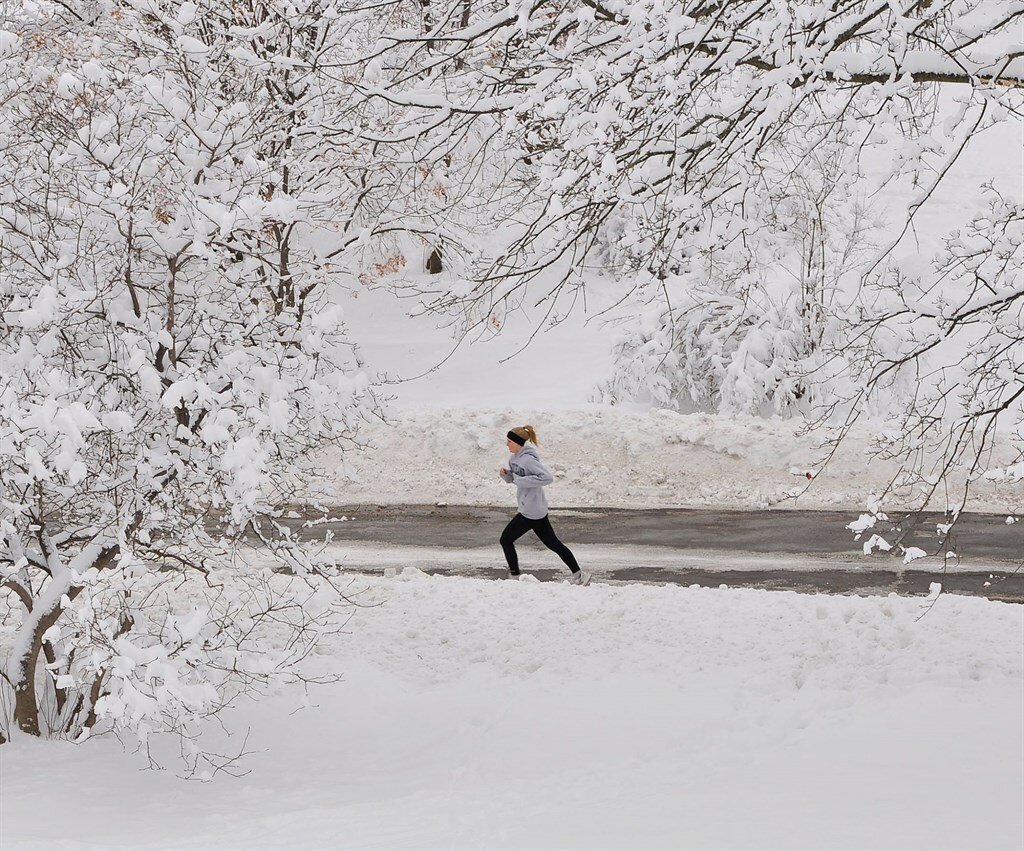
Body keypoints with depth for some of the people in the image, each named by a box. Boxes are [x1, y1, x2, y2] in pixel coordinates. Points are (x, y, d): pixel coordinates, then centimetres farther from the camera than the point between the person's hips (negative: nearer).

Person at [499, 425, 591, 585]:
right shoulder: (514, 458, 8)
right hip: (536, 510, 10)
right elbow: (512, 479, 23)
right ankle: (579, 575, 17)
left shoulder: (528, 459, -21)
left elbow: (548, 477, -29)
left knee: (506, 539, 1)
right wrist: (505, 474, 1)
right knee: (553, 543, 13)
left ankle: (514, 576, 13)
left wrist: (523, 481, -26)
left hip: (531, 511, -10)